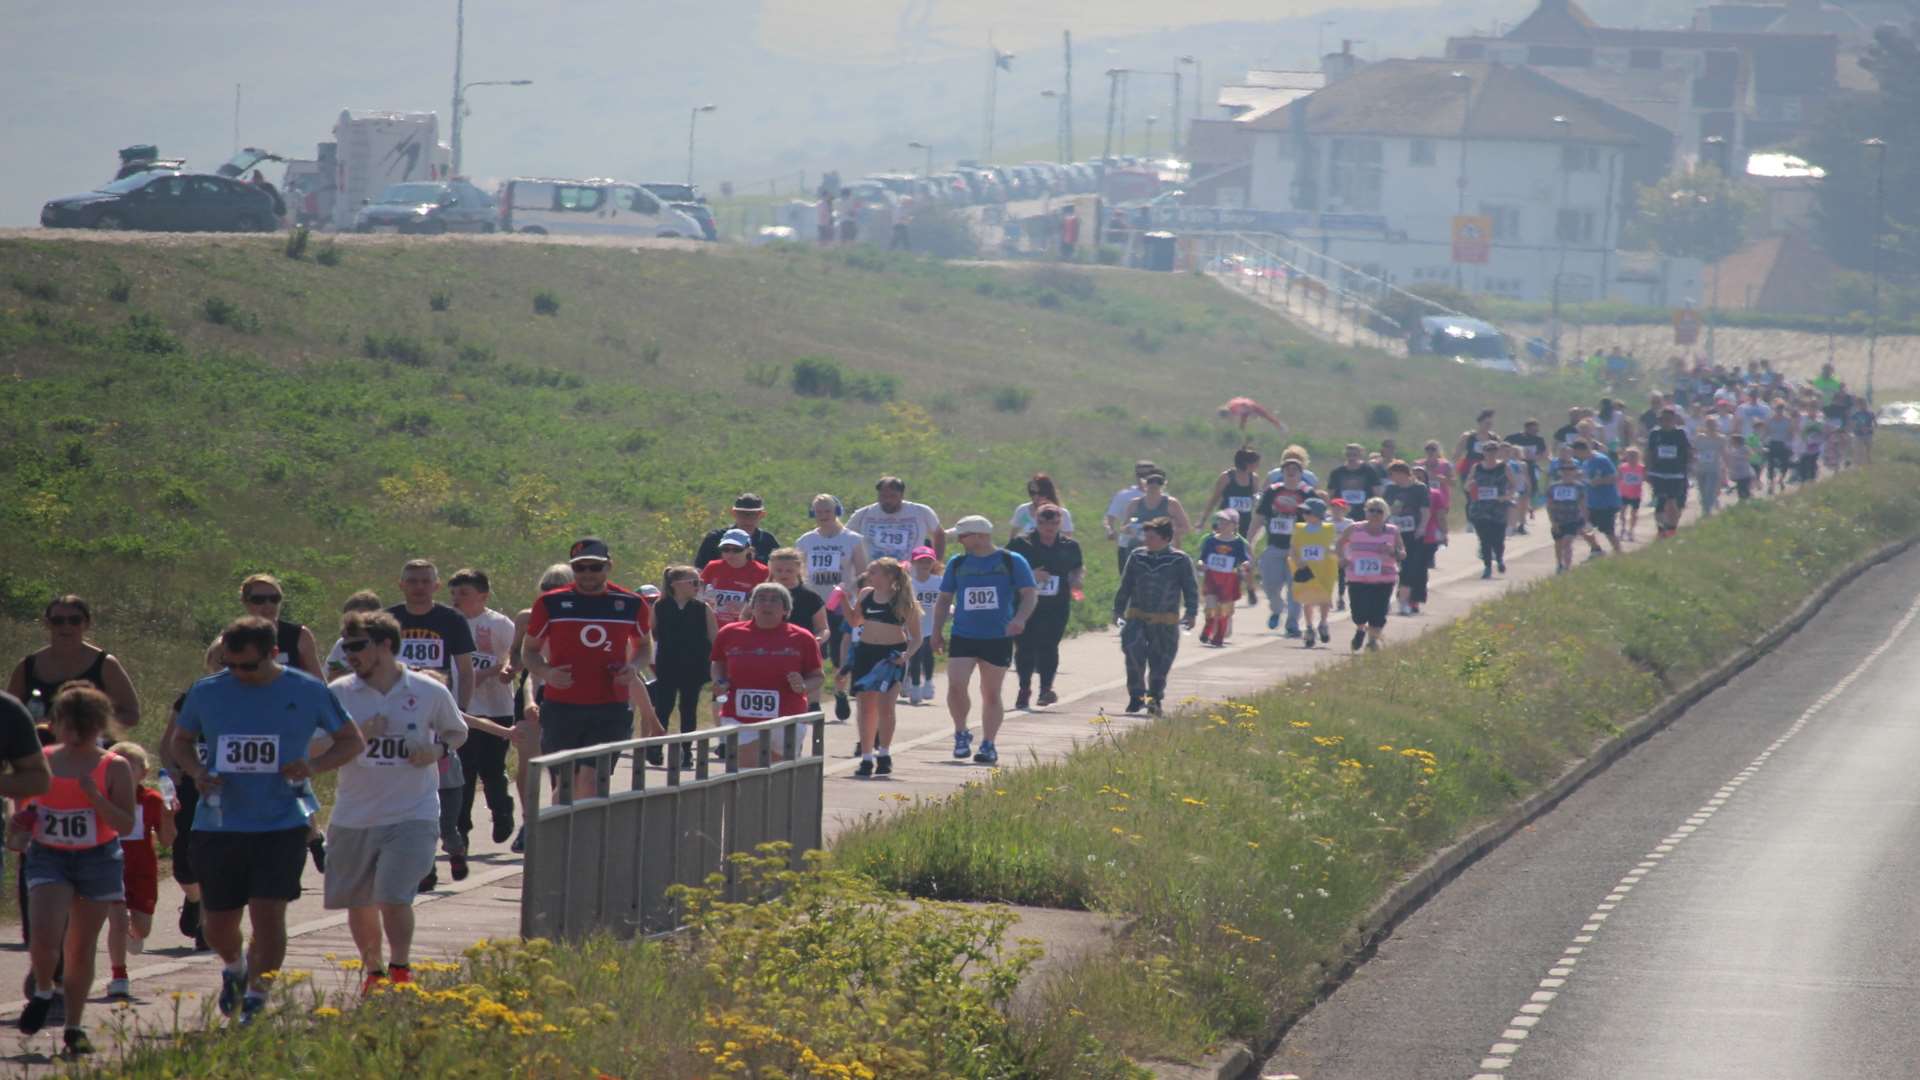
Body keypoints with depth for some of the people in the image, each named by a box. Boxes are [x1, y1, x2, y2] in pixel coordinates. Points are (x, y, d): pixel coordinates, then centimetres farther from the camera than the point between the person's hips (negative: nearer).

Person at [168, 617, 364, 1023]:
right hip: (219, 825, 2)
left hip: (281, 825, -2)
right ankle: (234, 967, 42)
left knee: (268, 913, -13)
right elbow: (179, 740, 17)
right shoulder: (206, 693, 1)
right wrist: (196, 772, -4)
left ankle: (256, 998, 1)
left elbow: (353, 741, 8)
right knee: (217, 924, 9)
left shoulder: (307, 693, -2)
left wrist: (315, 765, -11)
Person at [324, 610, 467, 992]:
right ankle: (372, 972, 34)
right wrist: (357, 735, -18)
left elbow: (457, 732, 15)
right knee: (359, 903, 12)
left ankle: (400, 971, 3)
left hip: (412, 814, -2)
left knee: (394, 897, -16)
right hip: (353, 816, 2)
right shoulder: (338, 693, -1)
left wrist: (438, 749, -6)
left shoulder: (430, 692, -1)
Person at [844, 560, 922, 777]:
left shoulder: (902, 601, -5)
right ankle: (866, 757, 13)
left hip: (892, 654, -5)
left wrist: (907, 654, -20)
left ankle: (884, 754, 3)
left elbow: (917, 638, -3)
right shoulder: (866, 594, 9)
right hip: (866, 651, 5)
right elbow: (854, 621, 24)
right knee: (867, 705, 6)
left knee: (885, 703, -11)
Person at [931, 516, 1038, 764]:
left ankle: (988, 745, 13)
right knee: (955, 686, -14)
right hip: (963, 637, 2)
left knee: (991, 693, 4)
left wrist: (1020, 618, -18)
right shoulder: (957, 564, 10)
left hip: (998, 638, -2)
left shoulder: (1012, 562, 1)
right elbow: (944, 599, 17)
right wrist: (937, 631, 11)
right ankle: (961, 733, 6)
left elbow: (1030, 595, 0)